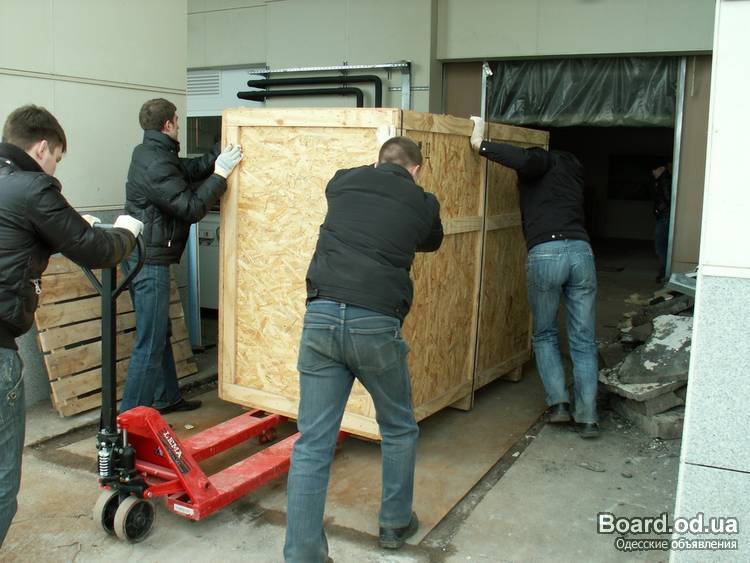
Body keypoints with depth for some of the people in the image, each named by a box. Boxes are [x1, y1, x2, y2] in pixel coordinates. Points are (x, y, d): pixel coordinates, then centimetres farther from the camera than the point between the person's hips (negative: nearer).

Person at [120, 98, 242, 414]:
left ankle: (166, 398, 33)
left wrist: (221, 153, 6)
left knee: (161, 332, 20)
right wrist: (220, 174, -14)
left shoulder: (149, 152, 11)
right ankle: (130, 417, 1)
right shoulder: (157, 165, -20)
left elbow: (191, 168, 14)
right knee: (150, 342, -5)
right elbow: (192, 208, -20)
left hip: (143, 256, 11)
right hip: (150, 260, -11)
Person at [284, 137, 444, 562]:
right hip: (375, 324, -2)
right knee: (399, 430, 22)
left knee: (313, 443, 7)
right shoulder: (422, 202, 10)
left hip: (321, 317, 2)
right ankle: (396, 524, 37)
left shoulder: (343, 182, 15)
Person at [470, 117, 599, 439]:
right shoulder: (573, 167, 27)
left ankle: (558, 403, 10)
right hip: (581, 251, 4)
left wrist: (481, 145, -8)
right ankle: (587, 418, 8)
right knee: (583, 341, 10)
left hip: (545, 253, -4)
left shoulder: (539, 161, 8)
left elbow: (524, 159, -17)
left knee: (544, 334, 17)